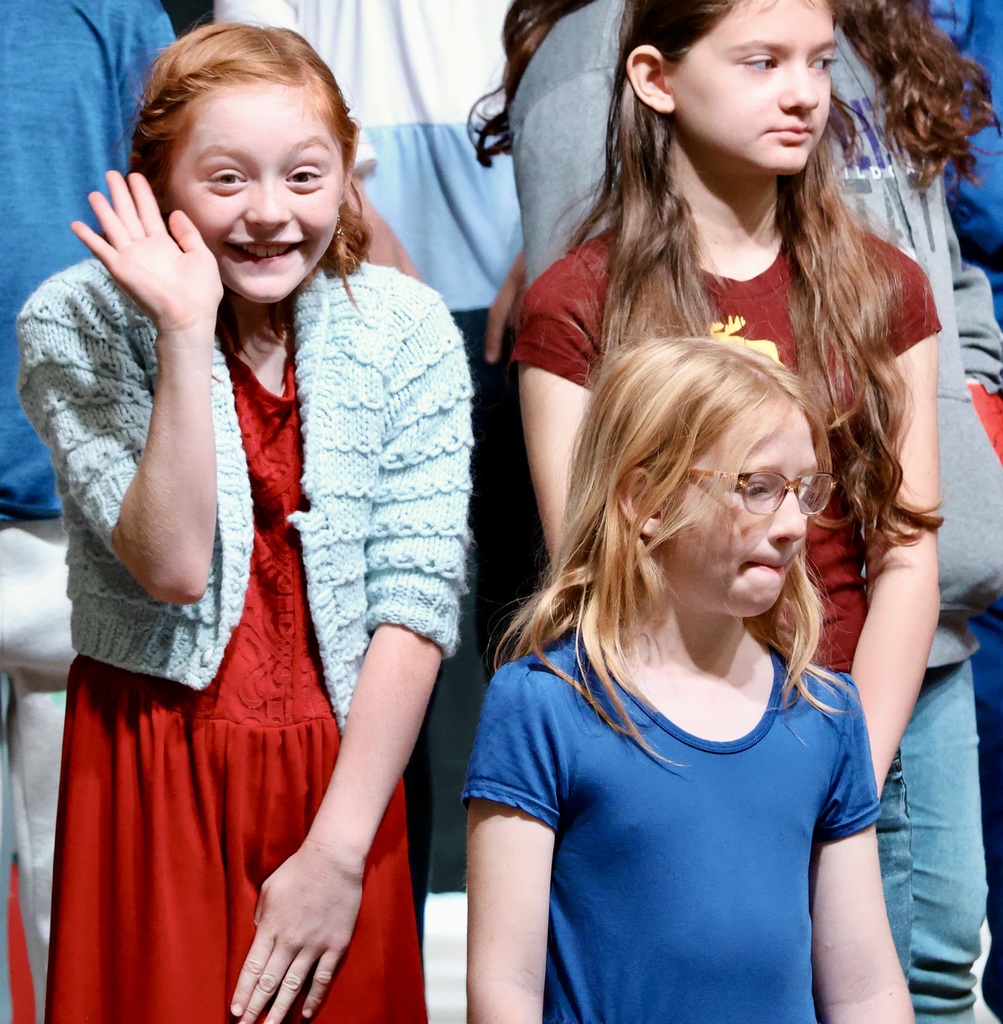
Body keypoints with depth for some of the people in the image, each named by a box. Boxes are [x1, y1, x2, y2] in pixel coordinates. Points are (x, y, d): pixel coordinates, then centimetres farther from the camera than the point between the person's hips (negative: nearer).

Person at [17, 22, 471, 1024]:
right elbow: (173, 567, -18)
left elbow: (417, 600, -9)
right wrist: (184, 334, -25)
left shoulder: (408, 332, -4)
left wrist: (337, 849, -14)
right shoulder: (75, 326, -8)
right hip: (153, 775, -1)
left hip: (341, 770, 2)